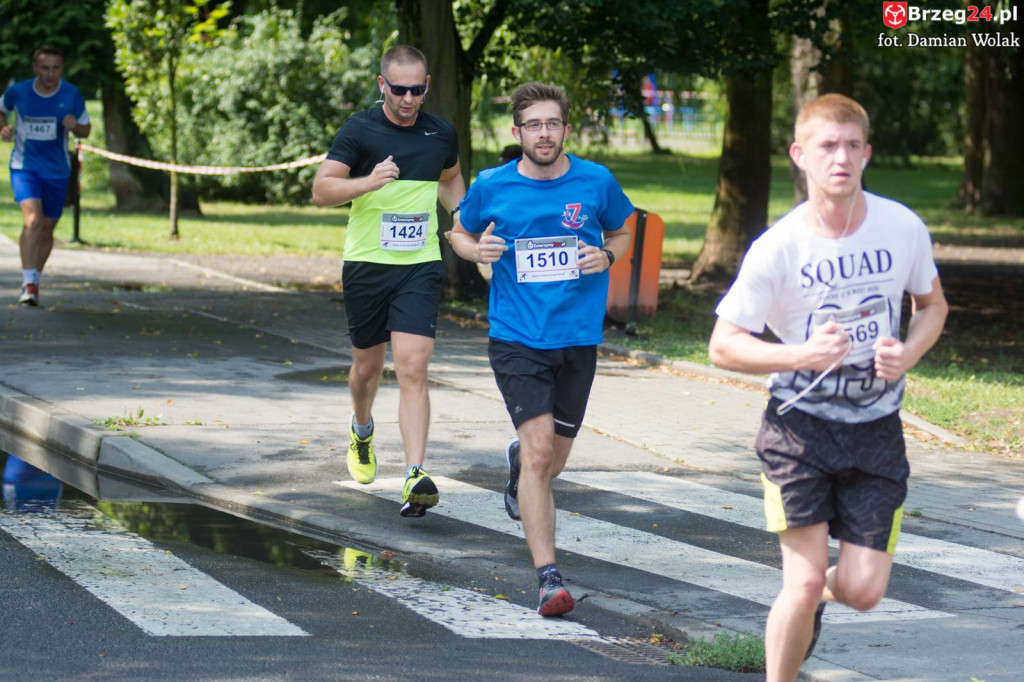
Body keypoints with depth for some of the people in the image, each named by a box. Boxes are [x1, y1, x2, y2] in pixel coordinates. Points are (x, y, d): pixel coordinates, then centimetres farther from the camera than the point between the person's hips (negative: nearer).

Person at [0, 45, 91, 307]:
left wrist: (74, 126, -18)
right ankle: (28, 284, -20)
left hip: (57, 170, 2)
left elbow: (86, 130, 5)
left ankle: (34, 280, 30)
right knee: (33, 221, -22)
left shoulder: (72, 95, -6)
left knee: (46, 229, 11)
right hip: (25, 166, -2)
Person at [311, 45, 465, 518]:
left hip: (421, 267, 1)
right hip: (366, 264, -1)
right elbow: (321, 190, -14)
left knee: (413, 370, -13)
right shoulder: (359, 131, -6)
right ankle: (362, 431, 48)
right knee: (368, 365, 14)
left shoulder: (442, 134, 5)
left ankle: (415, 478, -20)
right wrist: (369, 181, -30)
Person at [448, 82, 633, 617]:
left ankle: (518, 460, 53)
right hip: (517, 337, -2)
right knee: (540, 449, -16)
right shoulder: (493, 187, -2)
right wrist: (478, 249, -8)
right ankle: (548, 578, -15)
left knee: (552, 458, 14)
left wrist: (606, 256, -6)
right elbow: (459, 232, 15)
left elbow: (622, 233, 17)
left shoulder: (596, 182, 0)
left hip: (578, 337, 2)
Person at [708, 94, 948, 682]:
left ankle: (821, 595, 35)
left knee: (863, 590, -2)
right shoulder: (777, 248, -12)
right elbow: (723, 346, -7)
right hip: (800, 426, -2)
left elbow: (933, 305, 13)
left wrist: (909, 353, -9)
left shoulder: (904, 228, -5)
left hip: (876, 429, 2)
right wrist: (801, 355, -23)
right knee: (805, 580, -10)